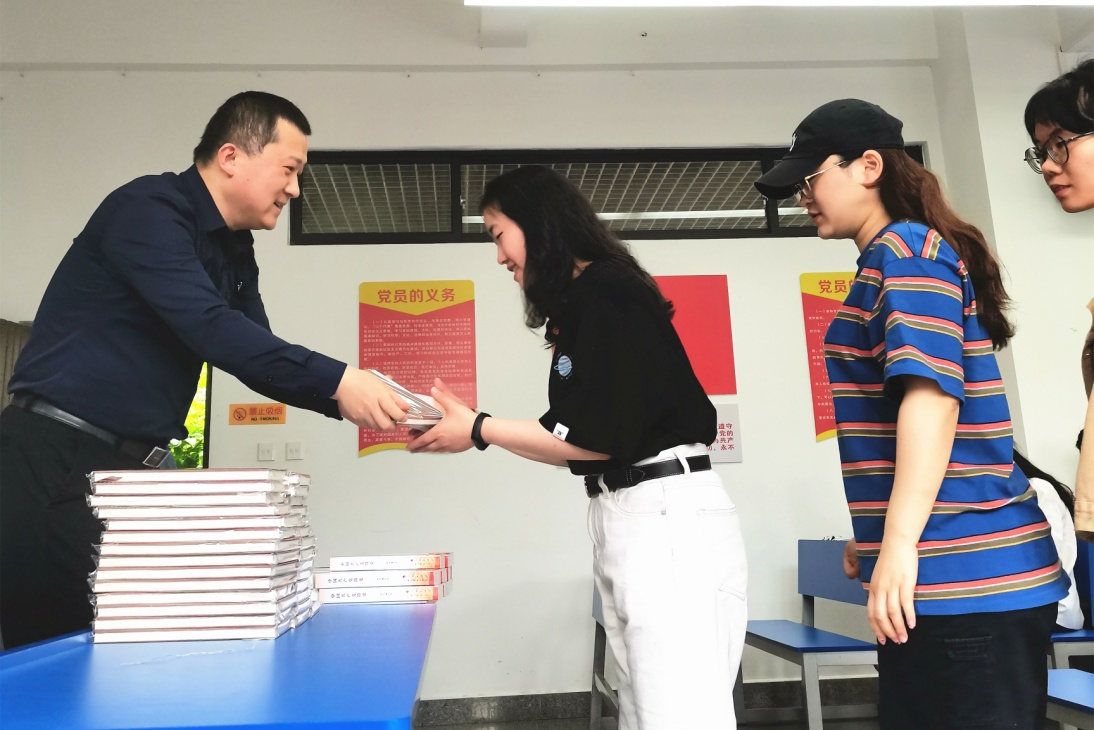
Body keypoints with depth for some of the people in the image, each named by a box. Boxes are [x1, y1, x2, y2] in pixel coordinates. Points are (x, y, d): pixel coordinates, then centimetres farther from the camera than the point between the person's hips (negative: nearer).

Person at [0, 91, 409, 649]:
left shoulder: (234, 251, 12)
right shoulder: (149, 209, -15)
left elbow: (259, 362, 11)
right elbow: (209, 327, -29)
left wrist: (346, 398, -5)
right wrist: (335, 381, -31)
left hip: (132, 463, 8)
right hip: (57, 458, -8)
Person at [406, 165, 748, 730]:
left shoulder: (606, 290, -10)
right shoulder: (580, 302, 18)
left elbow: (599, 435, -16)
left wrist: (480, 431, -7)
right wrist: (472, 424, 12)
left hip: (668, 518, -10)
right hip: (623, 516, 10)